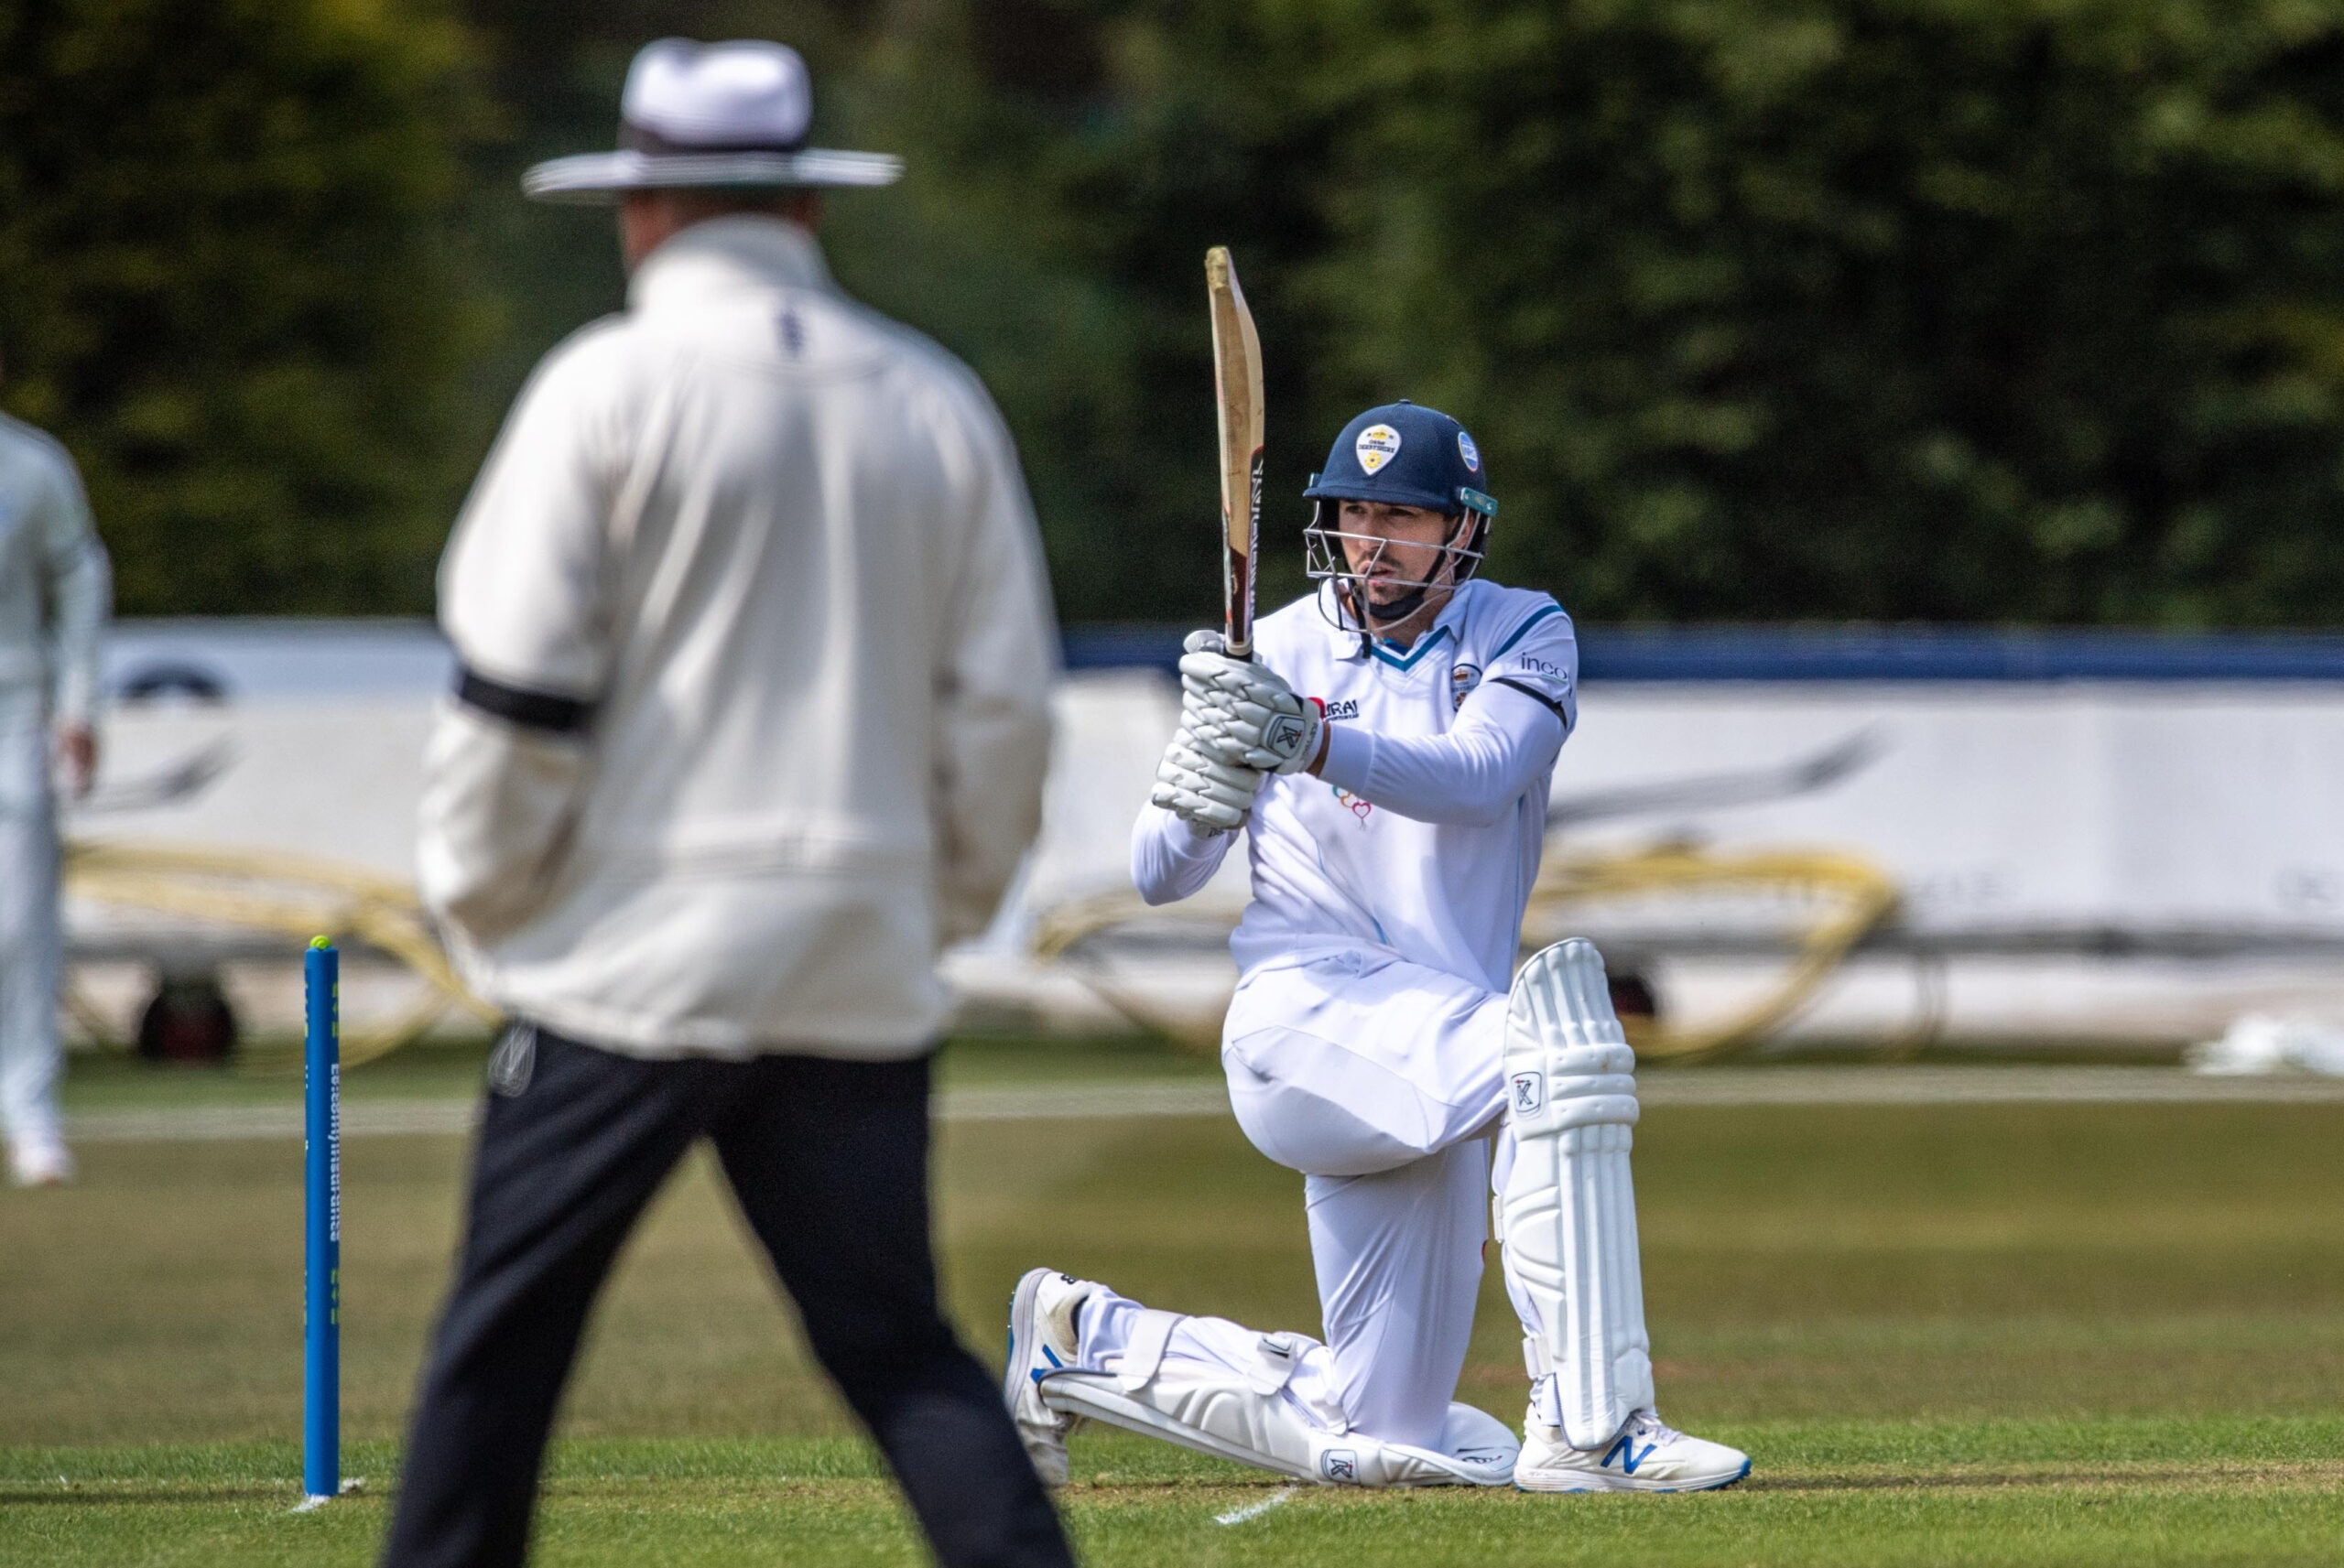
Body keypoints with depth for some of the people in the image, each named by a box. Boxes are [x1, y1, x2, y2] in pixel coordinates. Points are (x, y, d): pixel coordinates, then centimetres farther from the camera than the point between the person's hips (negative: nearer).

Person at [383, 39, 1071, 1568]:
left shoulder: (610, 385, -5)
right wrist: (947, 899, 20)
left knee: (506, 1327, 4)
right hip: (863, 972, 4)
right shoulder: (936, 402, 8)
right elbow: (1003, 709, 9)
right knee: (897, 1342, 7)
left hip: (641, 953, -4)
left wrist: (478, 891, 4)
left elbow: (520, 689, -8)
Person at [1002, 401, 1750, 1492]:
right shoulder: (1276, 654, 6)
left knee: (1378, 1438, 6)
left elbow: (1478, 777, -17)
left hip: (1431, 1047, 4)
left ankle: (1085, 1339, 27)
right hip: (1309, 1005, -4)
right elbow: (1159, 878, 4)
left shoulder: (1523, 636, 6)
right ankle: (1587, 1428, -38)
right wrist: (1206, 765, -18)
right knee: (1551, 1049, -35)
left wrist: (1312, 745, -33)